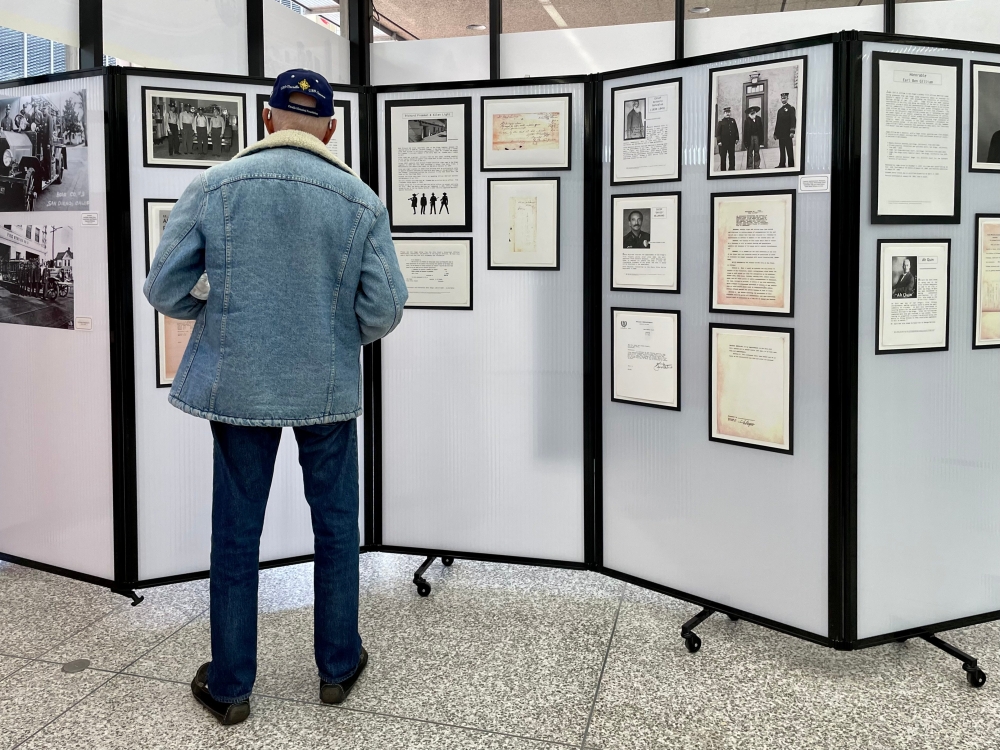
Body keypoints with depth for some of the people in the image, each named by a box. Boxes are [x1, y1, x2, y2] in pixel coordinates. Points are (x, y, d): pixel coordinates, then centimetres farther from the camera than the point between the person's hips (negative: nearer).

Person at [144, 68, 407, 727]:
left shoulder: (212, 187, -6)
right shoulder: (362, 201, -6)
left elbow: (165, 290, -4)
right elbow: (384, 310, -7)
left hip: (236, 384, 0)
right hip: (329, 388, 0)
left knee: (236, 535, 11)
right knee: (336, 526, 16)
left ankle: (230, 686, 24)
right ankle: (339, 666, 29)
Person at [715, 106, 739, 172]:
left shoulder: (733, 121, 11)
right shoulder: (720, 122, -2)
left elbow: (736, 130, 14)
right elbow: (717, 132, -6)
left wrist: (737, 138, 8)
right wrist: (719, 141, -13)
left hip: (732, 142, 4)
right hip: (723, 142, -4)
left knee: (732, 156, 8)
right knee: (723, 157, 1)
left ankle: (732, 169, 17)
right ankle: (723, 170, 8)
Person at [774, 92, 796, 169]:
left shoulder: (791, 108, -1)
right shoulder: (780, 110, 20)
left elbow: (793, 120, -10)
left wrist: (792, 132, -20)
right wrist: (775, 133, 15)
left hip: (787, 134, -7)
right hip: (781, 134, 7)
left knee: (789, 150, -5)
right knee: (782, 150, 8)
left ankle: (791, 165, -3)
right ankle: (782, 164, 12)